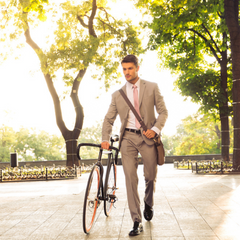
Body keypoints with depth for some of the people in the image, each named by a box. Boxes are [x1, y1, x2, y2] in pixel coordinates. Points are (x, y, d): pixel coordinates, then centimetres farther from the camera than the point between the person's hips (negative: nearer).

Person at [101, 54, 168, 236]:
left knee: (151, 176, 7)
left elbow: (163, 111, 3)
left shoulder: (152, 87, 5)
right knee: (130, 179, -7)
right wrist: (105, 139, -7)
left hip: (147, 137, 0)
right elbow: (109, 119, 9)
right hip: (128, 138, 1)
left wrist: (156, 129, -13)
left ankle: (148, 204, 40)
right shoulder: (118, 95, 9)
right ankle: (137, 222, -2)